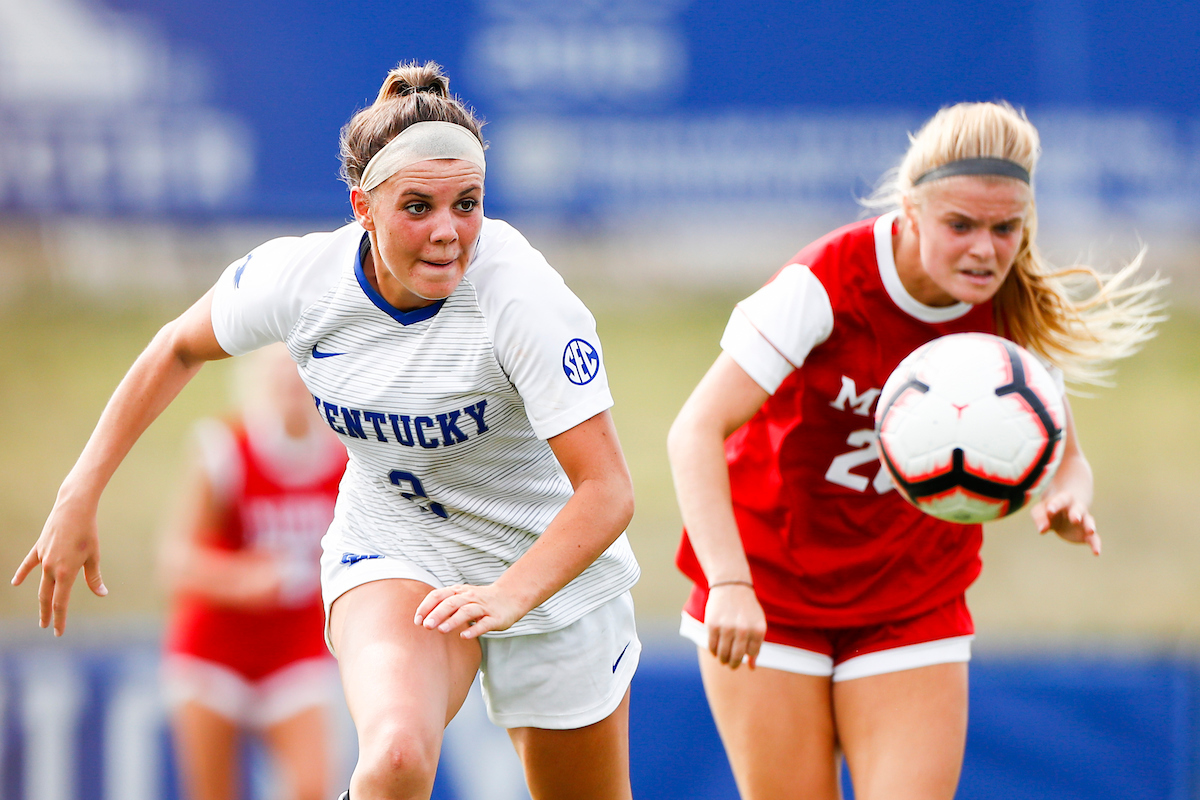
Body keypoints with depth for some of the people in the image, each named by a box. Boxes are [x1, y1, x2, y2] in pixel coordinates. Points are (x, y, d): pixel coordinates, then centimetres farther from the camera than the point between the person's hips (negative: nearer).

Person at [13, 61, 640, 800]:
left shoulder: (523, 296, -29)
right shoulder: (297, 279, -18)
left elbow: (607, 490, -31)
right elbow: (179, 350, 4)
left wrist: (510, 595, -47)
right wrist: (79, 497, 1)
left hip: (548, 564, -1)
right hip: (392, 555, 1)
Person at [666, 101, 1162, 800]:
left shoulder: (1017, 309, -9)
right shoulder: (822, 287, -22)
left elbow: (1062, 461, 2)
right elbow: (696, 433, -27)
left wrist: (1065, 504, -25)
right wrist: (729, 583, -41)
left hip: (914, 606, 3)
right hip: (769, 597, -3)